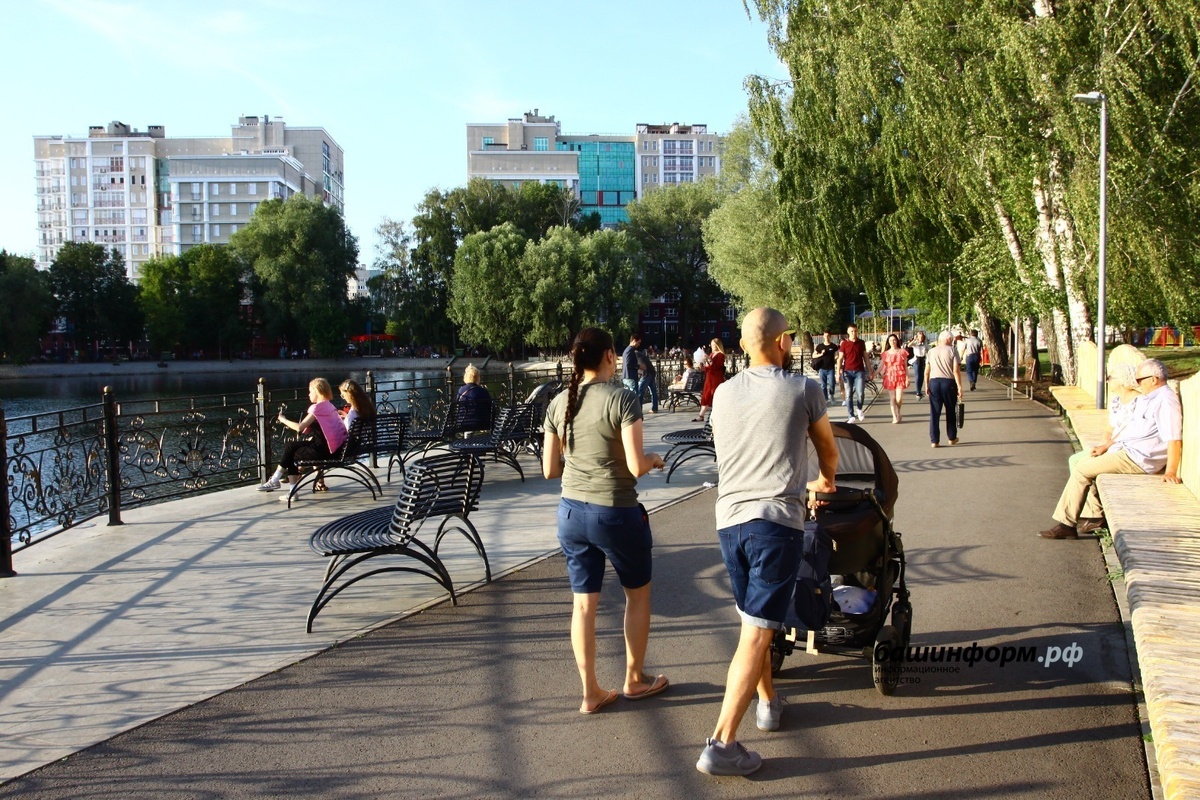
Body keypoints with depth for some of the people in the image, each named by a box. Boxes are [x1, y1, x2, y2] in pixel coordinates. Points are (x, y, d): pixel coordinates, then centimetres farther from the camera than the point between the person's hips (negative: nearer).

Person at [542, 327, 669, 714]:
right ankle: (635, 679, 30)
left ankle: (591, 692, 19)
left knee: (584, 602, 12)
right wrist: (655, 459, 3)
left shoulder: (558, 404, 1)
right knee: (638, 593, 18)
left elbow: (550, 469, 6)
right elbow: (636, 465, -18)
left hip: (572, 511, 5)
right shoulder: (622, 400, -15)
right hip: (615, 513, -5)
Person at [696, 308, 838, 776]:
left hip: (729, 519, 5)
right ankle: (721, 745, -10)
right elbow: (828, 451, 16)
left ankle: (769, 703, 38)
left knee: (753, 621, 22)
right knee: (757, 633, -6)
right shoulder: (804, 390, 0)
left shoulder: (724, 394, 12)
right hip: (777, 520, -5)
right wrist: (826, 480, 40)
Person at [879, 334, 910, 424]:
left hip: (900, 377, -1)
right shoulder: (886, 353, 6)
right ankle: (894, 417, 5)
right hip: (889, 377, 1)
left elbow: (905, 366, 6)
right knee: (892, 398, 0)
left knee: (899, 398, -8)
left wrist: (907, 378, 0)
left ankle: (898, 413, 18)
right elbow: (881, 366, 4)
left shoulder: (902, 352, 5)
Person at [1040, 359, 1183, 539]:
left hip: (1139, 459, -11)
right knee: (1083, 464, 9)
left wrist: (1170, 472, -29)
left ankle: (1066, 524, -6)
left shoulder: (1165, 400, -17)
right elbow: (1126, 428, 23)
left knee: (1081, 470, -12)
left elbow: (1174, 439, -24)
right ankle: (1094, 516, 9)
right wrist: (1106, 446, 15)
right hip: (1126, 449, 11)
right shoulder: (1147, 398, 17)